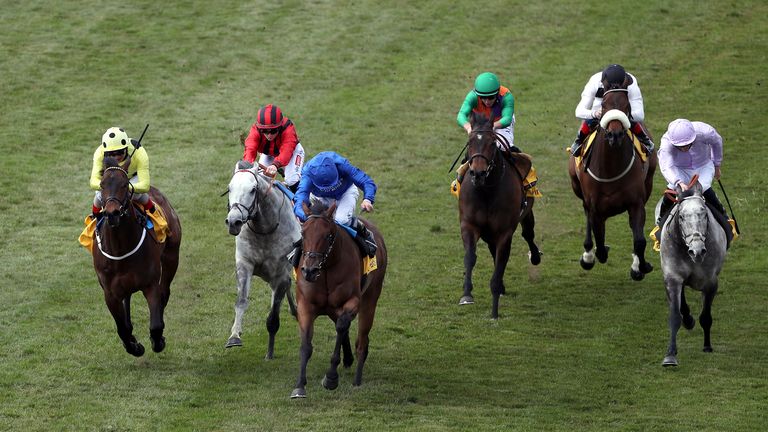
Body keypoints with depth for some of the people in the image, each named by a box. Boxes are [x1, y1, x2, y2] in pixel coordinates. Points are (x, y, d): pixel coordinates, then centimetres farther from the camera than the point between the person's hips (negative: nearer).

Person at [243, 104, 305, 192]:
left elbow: (286, 151, -56)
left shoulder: (288, 129, -41)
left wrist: (275, 165, -77)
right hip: (268, 154, 3)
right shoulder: (255, 130, -34)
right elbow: (250, 149, -47)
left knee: (292, 181, -25)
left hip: (292, 152, -3)